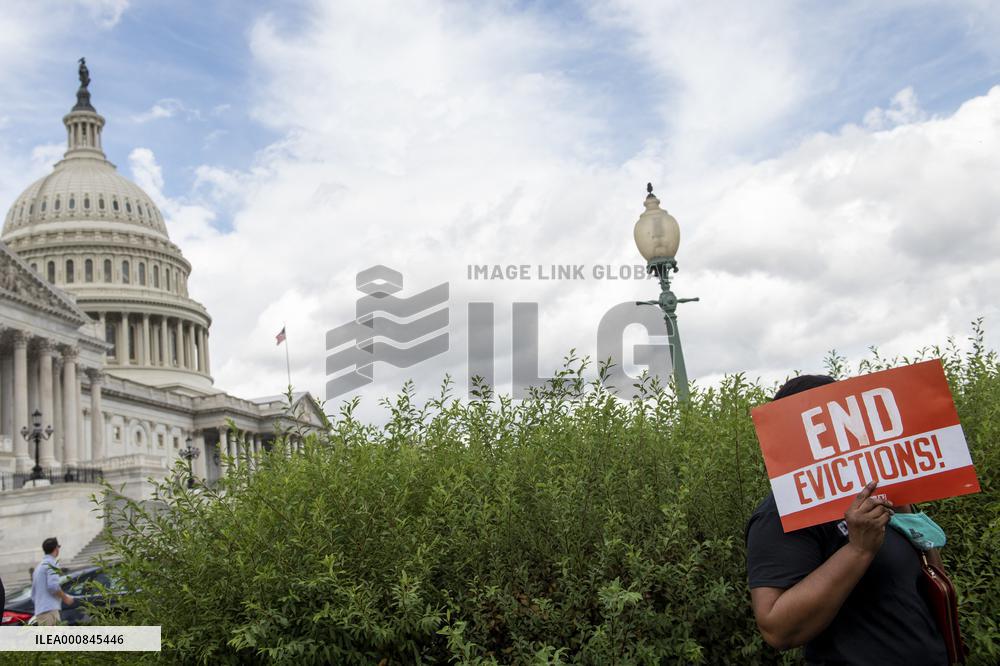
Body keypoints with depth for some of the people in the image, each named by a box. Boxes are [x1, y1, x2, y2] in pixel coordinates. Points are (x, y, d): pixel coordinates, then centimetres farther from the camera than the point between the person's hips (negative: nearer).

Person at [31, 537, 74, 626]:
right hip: (49, 610, -9)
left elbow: (33, 596, 27)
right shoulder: (51, 563, -4)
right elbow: (53, 585, -18)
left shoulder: (39, 566, 25)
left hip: (39, 610, 9)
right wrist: (65, 598, -4)